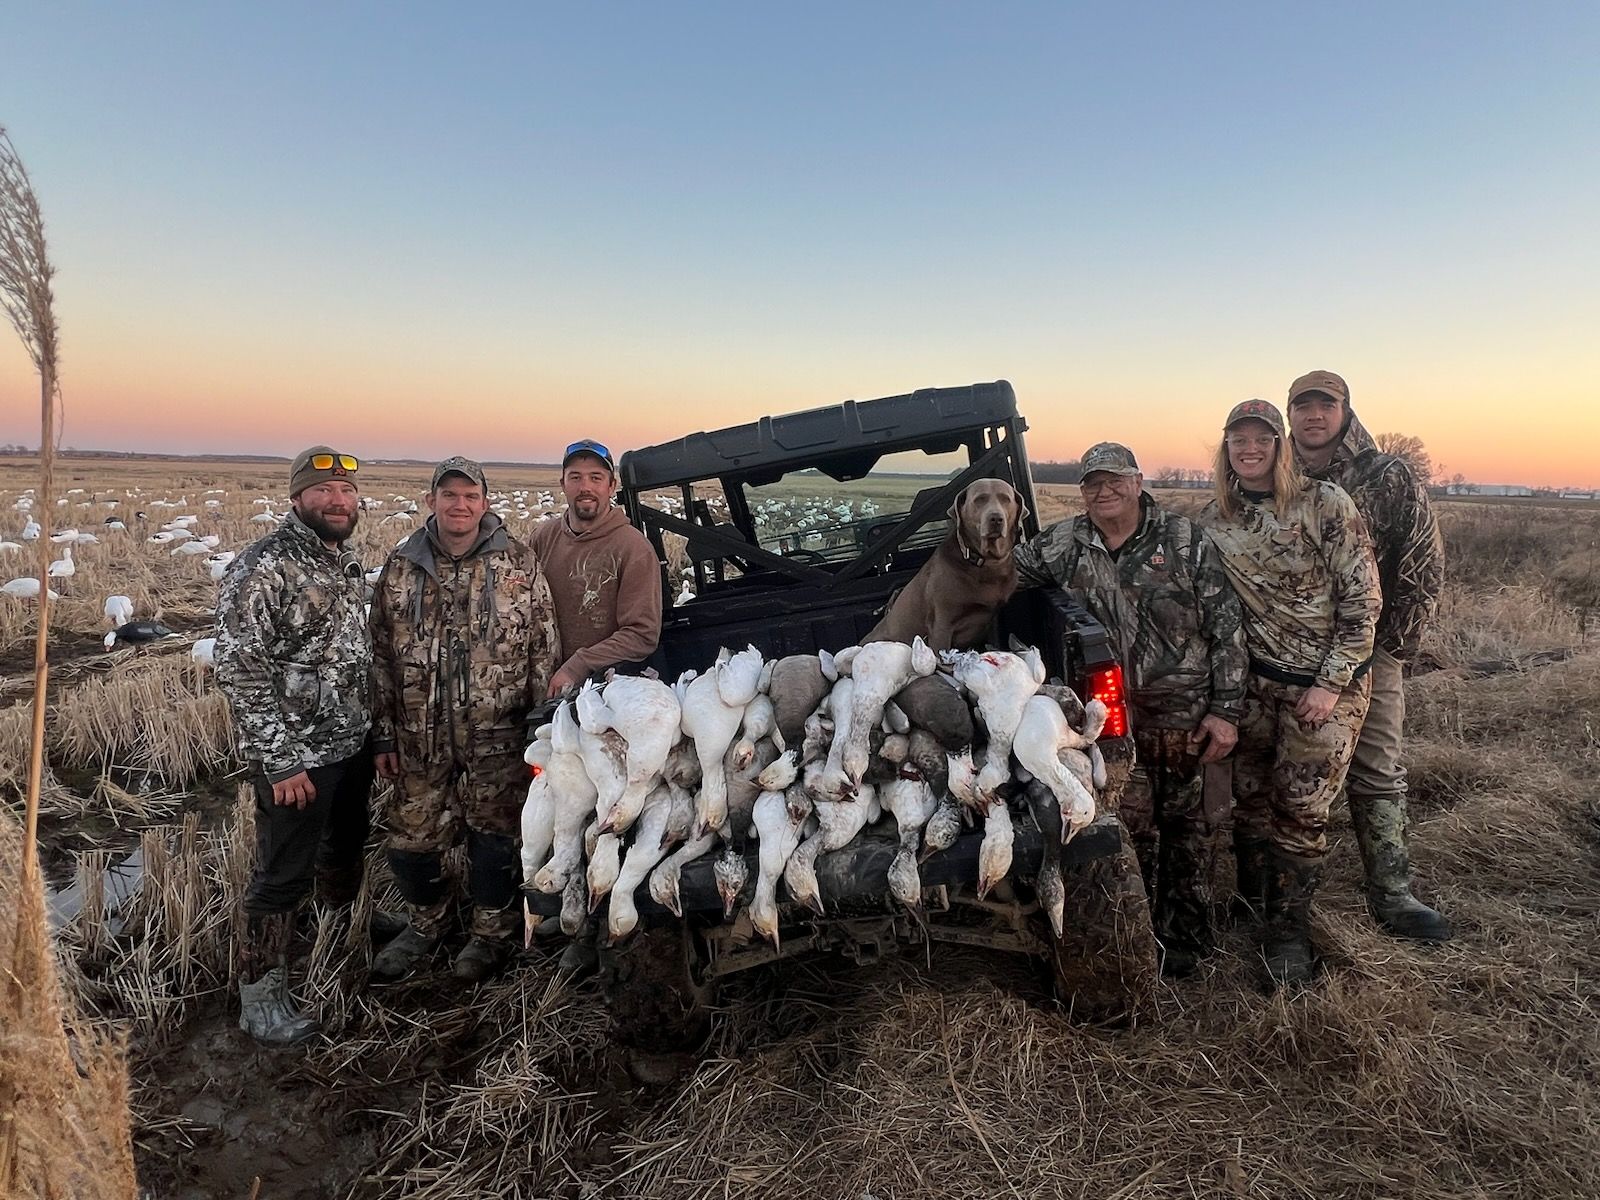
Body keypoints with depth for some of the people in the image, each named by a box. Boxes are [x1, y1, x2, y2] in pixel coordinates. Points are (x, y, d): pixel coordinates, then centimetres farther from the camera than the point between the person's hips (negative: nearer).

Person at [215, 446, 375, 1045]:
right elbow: (241, 670, -20)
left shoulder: (346, 561, 7)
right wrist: (281, 760, -20)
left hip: (354, 745, 8)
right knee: (283, 876, 4)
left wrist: (377, 730, 15)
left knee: (345, 851, 23)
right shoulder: (263, 568, -19)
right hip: (297, 756, -8)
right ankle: (260, 995, 20)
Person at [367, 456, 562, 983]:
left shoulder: (519, 563, -3)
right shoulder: (401, 566, 3)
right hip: (420, 737, 2)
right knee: (411, 836, 10)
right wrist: (384, 734, 4)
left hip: (497, 737, -2)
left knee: (493, 835, 9)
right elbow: (380, 655, 6)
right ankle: (427, 921, 39)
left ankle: (492, 932, 32)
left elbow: (544, 649, -1)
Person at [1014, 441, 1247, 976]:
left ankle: (1185, 937, 26)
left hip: (1187, 715, -2)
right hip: (1115, 718, 2)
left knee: (1185, 826, 10)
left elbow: (1227, 627, -4)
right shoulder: (1063, 544, 3)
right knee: (1129, 830, 8)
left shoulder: (1185, 541, -5)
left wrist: (1226, 710, -8)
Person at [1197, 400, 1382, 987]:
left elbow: (1362, 599, -10)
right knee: (1248, 798, 8)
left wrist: (1330, 684, -13)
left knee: (1299, 805, -2)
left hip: (1329, 681, -4)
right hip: (1256, 679, 4)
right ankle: (1252, 911, 28)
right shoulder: (1212, 520, 2)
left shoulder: (1324, 504, -11)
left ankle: (1289, 931, 14)